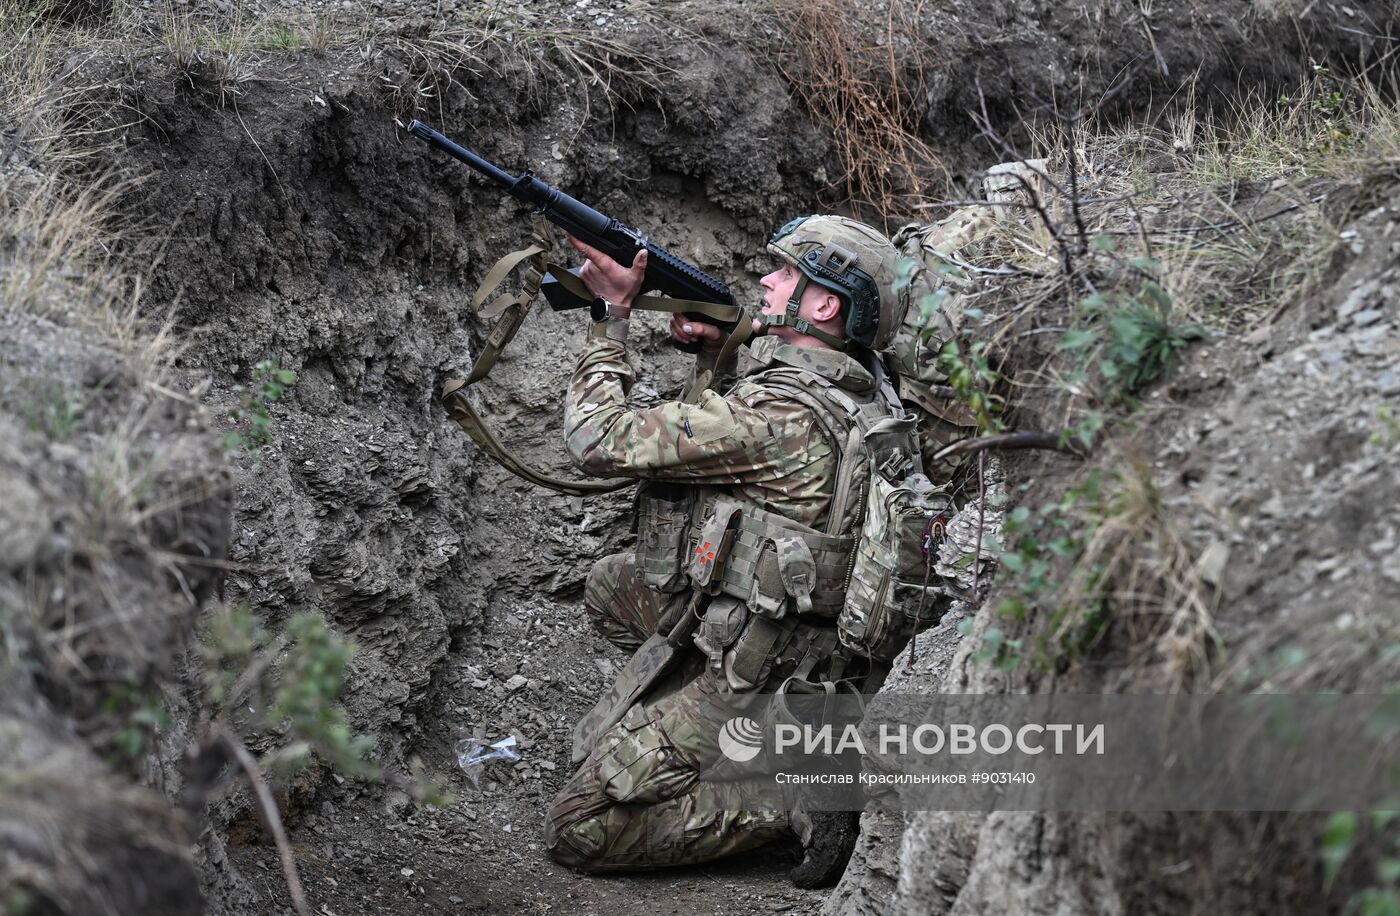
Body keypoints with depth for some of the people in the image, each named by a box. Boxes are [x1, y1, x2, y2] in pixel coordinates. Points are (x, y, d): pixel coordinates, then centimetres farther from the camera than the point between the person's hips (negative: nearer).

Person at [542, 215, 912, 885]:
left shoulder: (783, 413, -26)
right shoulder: (864, 388, 1)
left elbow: (601, 441, -20)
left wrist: (612, 315, -9)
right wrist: (718, 351, 6)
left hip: (753, 676, -9)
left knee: (576, 832, -6)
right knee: (611, 585, 27)